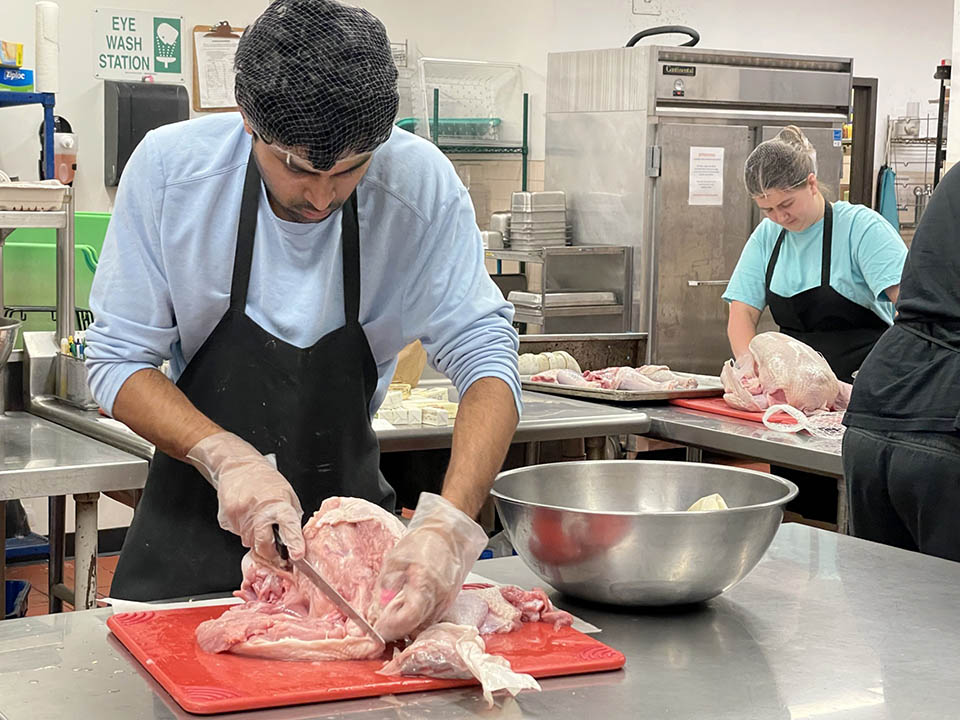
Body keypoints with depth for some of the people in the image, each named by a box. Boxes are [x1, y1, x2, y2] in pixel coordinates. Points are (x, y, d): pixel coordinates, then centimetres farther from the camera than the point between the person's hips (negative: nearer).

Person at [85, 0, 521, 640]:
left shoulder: (422, 184, -19)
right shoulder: (169, 168, -18)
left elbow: (486, 356, -21)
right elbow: (118, 360, -12)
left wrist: (451, 524, -39)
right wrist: (225, 455, -30)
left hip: (351, 508, 1)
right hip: (194, 532, 0)